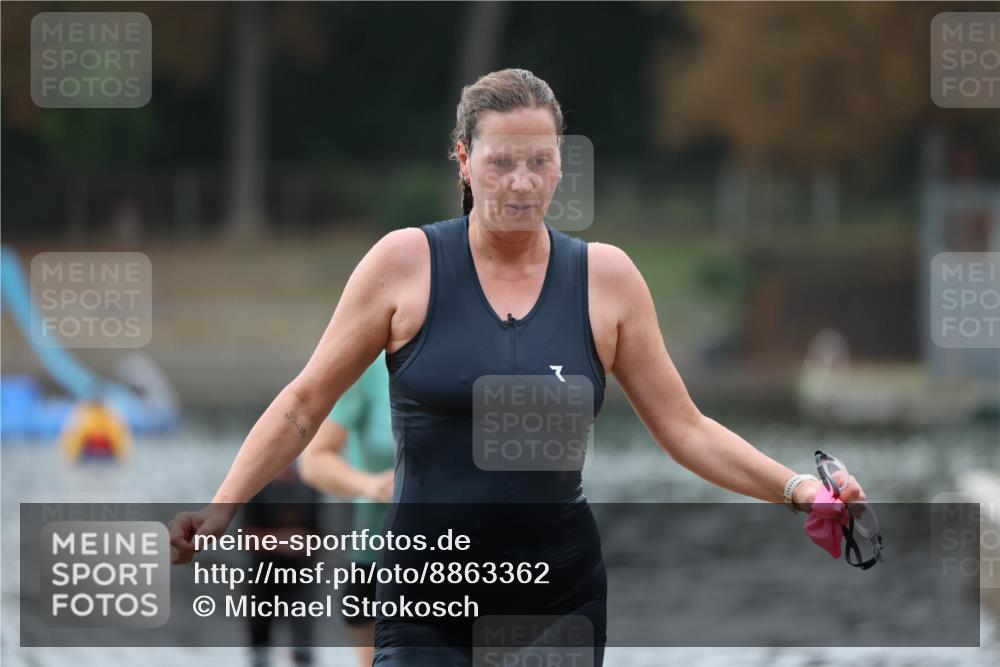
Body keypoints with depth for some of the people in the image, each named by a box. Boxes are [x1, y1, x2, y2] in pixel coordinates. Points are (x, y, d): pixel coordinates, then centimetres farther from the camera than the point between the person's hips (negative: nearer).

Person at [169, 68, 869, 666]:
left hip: (562, 601, 2)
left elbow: (686, 429, 7)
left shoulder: (606, 277, 3)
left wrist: (795, 487, -5)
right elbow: (304, 405, 4)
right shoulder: (406, 262, -3)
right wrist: (222, 505, -4)